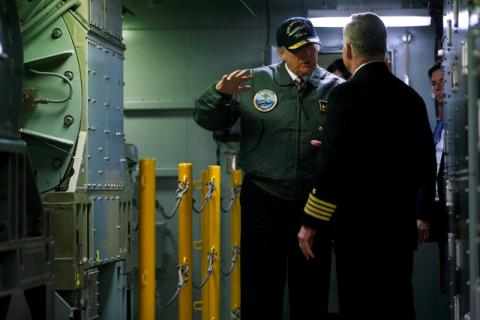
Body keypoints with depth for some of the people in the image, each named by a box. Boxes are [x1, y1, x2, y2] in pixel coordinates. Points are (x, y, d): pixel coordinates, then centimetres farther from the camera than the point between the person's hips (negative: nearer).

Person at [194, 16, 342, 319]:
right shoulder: (256, 82, 2)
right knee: (260, 293, 6)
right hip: (264, 204, 0)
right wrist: (220, 92, -16)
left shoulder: (335, 88, 2)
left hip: (315, 204, 1)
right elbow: (208, 120, 4)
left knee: (312, 294, 12)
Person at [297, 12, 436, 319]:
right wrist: (423, 214, 24)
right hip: (401, 224, 6)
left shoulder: (346, 94, -12)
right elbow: (426, 163, 12)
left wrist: (311, 222, -9)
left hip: (359, 225, -6)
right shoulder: (411, 96, 7)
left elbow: (331, 166, -17)